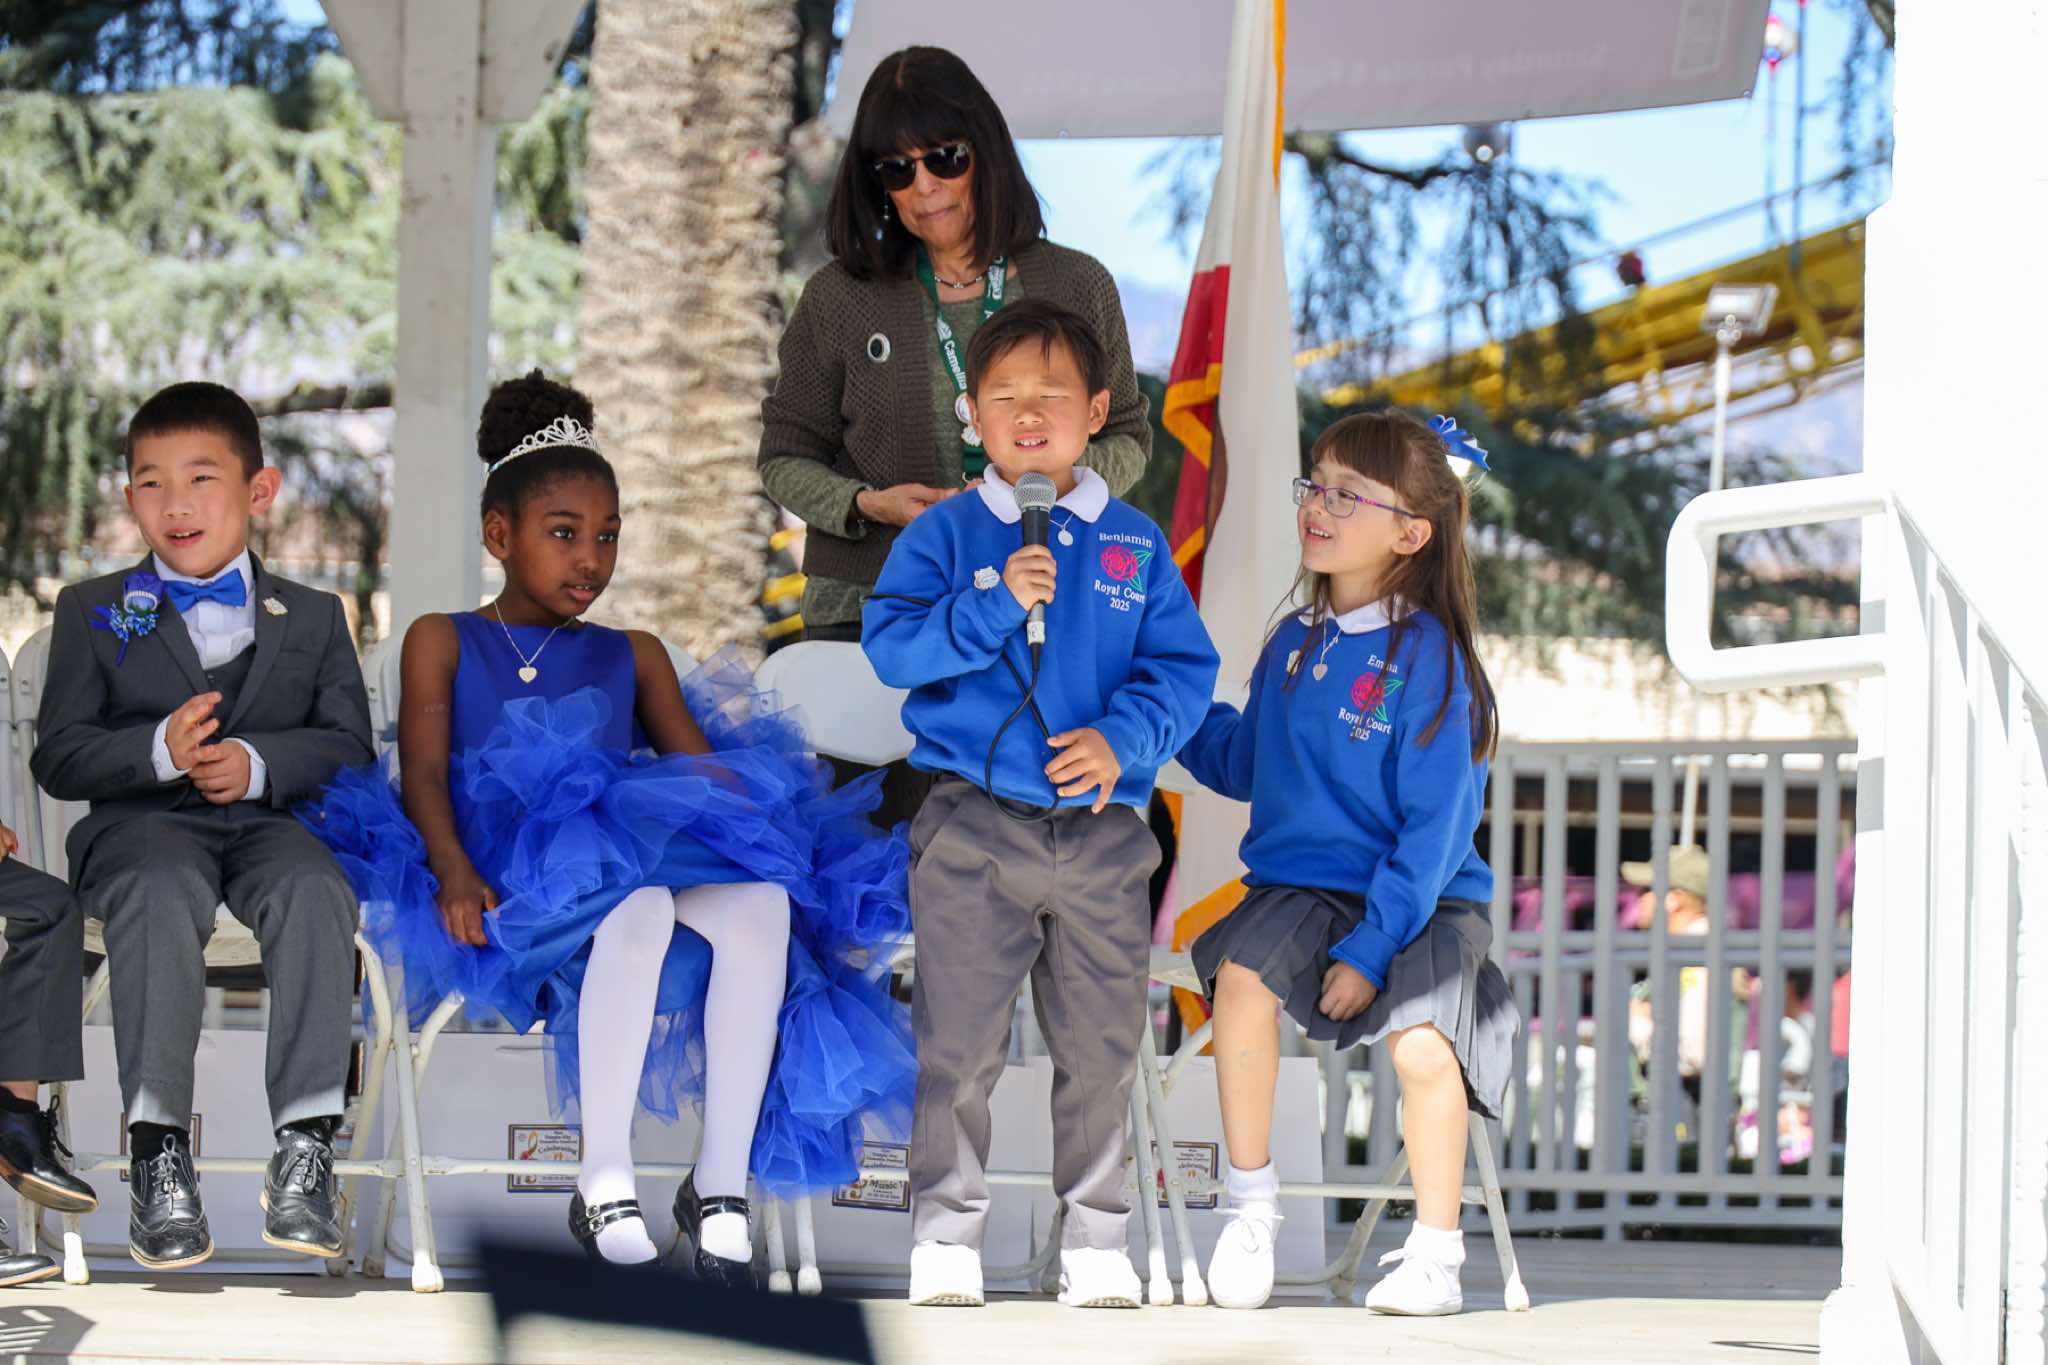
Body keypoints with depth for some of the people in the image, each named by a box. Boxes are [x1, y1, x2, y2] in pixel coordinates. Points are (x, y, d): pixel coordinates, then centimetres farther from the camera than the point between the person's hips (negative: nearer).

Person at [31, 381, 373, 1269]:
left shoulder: (313, 618, 19)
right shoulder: (93, 612, 15)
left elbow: (348, 746, 7)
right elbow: (57, 757, 5)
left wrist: (258, 763, -14)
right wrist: (159, 751, -15)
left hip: (270, 822, 1)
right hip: (144, 826, -1)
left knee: (316, 888, -35)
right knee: (161, 893, -37)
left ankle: (306, 1146, -36)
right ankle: (157, 1155, -39)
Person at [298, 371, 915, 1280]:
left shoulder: (632, 657, 28)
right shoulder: (443, 643, 18)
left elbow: (706, 770, 16)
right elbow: (424, 774, 3)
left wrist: (785, 843, -5)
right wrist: (453, 867, -19)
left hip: (643, 859, 4)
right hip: (515, 889, -4)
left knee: (759, 902, -31)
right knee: (637, 906, -39)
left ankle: (723, 1181, -30)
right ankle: (604, 1179, -34)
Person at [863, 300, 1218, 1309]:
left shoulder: (1134, 543, 7)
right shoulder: (945, 534, 2)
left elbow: (1185, 668, 3)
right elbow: (891, 646, -9)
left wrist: (1122, 736, -14)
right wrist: (996, 604, -20)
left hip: (1102, 828, 2)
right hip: (973, 829, -2)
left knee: (1101, 1047, 7)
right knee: (959, 1046, 0)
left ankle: (1094, 1235, 17)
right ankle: (946, 1231, 10)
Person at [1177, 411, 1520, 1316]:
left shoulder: (1429, 658, -9)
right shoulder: (1292, 647, 9)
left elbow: (1435, 825, -12)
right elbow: (1245, 764, 26)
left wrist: (1370, 948, -18)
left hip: (1417, 900, -4)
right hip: (1300, 885, 4)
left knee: (1422, 1042, -29)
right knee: (1243, 973, -28)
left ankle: (1435, 1255, -7)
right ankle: (1250, 1210, -12)